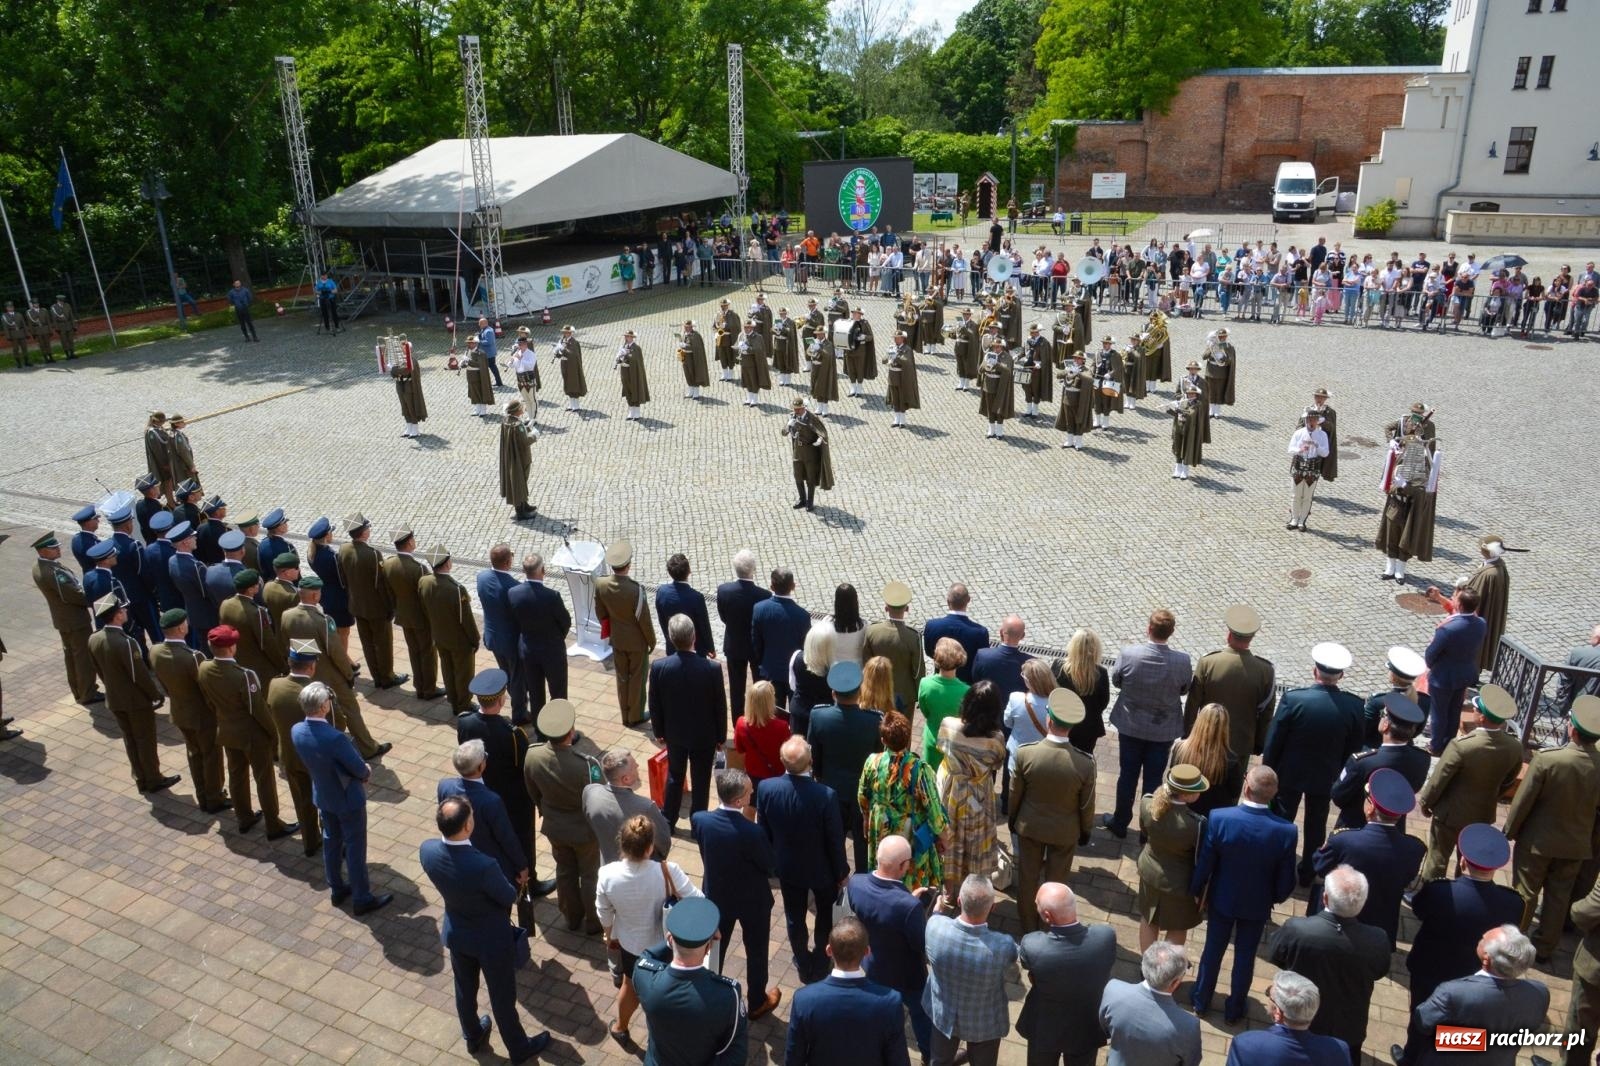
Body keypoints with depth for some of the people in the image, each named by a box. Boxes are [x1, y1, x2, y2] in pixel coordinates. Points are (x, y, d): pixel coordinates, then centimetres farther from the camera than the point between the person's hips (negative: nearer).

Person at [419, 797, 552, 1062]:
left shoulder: (427, 850, -25)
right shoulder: (484, 866, -41)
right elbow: (509, 896, -21)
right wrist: (509, 887, 0)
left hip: (456, 933, 5)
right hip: (492, 940, -5)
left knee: (465, 989, 30)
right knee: (502, 997, 20)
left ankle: (473, 1037, 56)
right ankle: (518, 1048, 44)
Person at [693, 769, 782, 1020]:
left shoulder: (699, 819, -24)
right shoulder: (752, 832, -37)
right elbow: (773, 868, -20)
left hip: (716, 896, 4)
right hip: (753, 901, -4)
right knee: (756, 952, 23)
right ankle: (757, 1003, 44)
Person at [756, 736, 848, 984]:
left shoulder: (766, 788, -24)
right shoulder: (825, 795, -33)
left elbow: (763, 832, -8)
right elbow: (835, 840, -19)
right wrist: (842, 872, -1)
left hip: (787, 867, 2)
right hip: (821, 868, -2)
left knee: (794, 917, 24)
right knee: (825, 913, 26)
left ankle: (804, 965, 43)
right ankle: (821, 963, 43)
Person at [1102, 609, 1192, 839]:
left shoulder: (1127, 655, -23)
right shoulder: (1182, 662, -21)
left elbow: (1116, 680, -6)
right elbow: (1184, 690, -4)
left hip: (1130, 726, 0)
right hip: (1164, 730, 0)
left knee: (1127, 776, 16)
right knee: (1154, 779, 14)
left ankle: (1120, 822, 31)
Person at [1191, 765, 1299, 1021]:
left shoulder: (1219, 818, -30)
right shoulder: (1286, 831, -27)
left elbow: (1203, 864, -17)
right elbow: (1286, 881, -13)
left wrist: (1196, 891, 3)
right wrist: (1275, 897, 10)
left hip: (1221, 899, 0)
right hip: (1257, 905, 0)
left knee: (1213, 950, 21)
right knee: (1245, 957, 21)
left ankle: (1201, 1001, 41)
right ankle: (1234, 1010, 41)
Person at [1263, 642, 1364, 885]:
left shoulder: (1293, 699, -27)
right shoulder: (1353, 706, -19)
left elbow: (1273, 741, -17)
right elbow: (1353, 747, -5)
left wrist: (1268, 771, -1)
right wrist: (1339, 773, 11)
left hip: (1289, 773, -2)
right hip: (1326, 777, 2)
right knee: (1316, 825, 22)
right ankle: (1307, 873, 37)